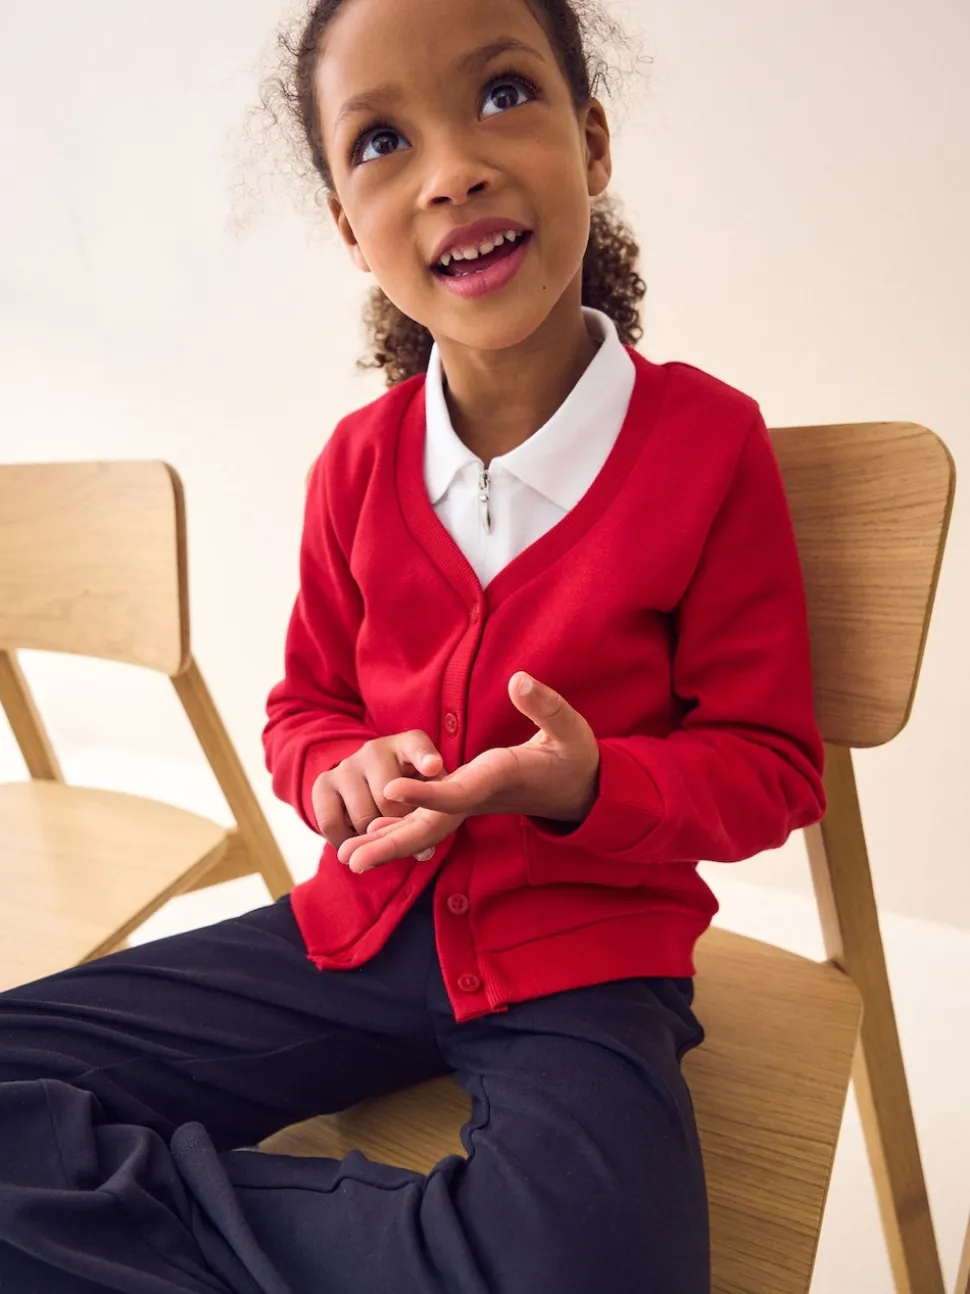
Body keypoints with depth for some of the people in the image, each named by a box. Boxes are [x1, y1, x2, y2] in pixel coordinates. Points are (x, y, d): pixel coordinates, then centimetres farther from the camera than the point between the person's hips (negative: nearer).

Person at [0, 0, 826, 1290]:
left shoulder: (708, 439, -10)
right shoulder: (359, 461, 1)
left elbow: (768, 764, -4)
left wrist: (589, 785, -24)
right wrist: (346, 771, -11)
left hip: (583, 955, -2)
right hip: (364, 926, 3)